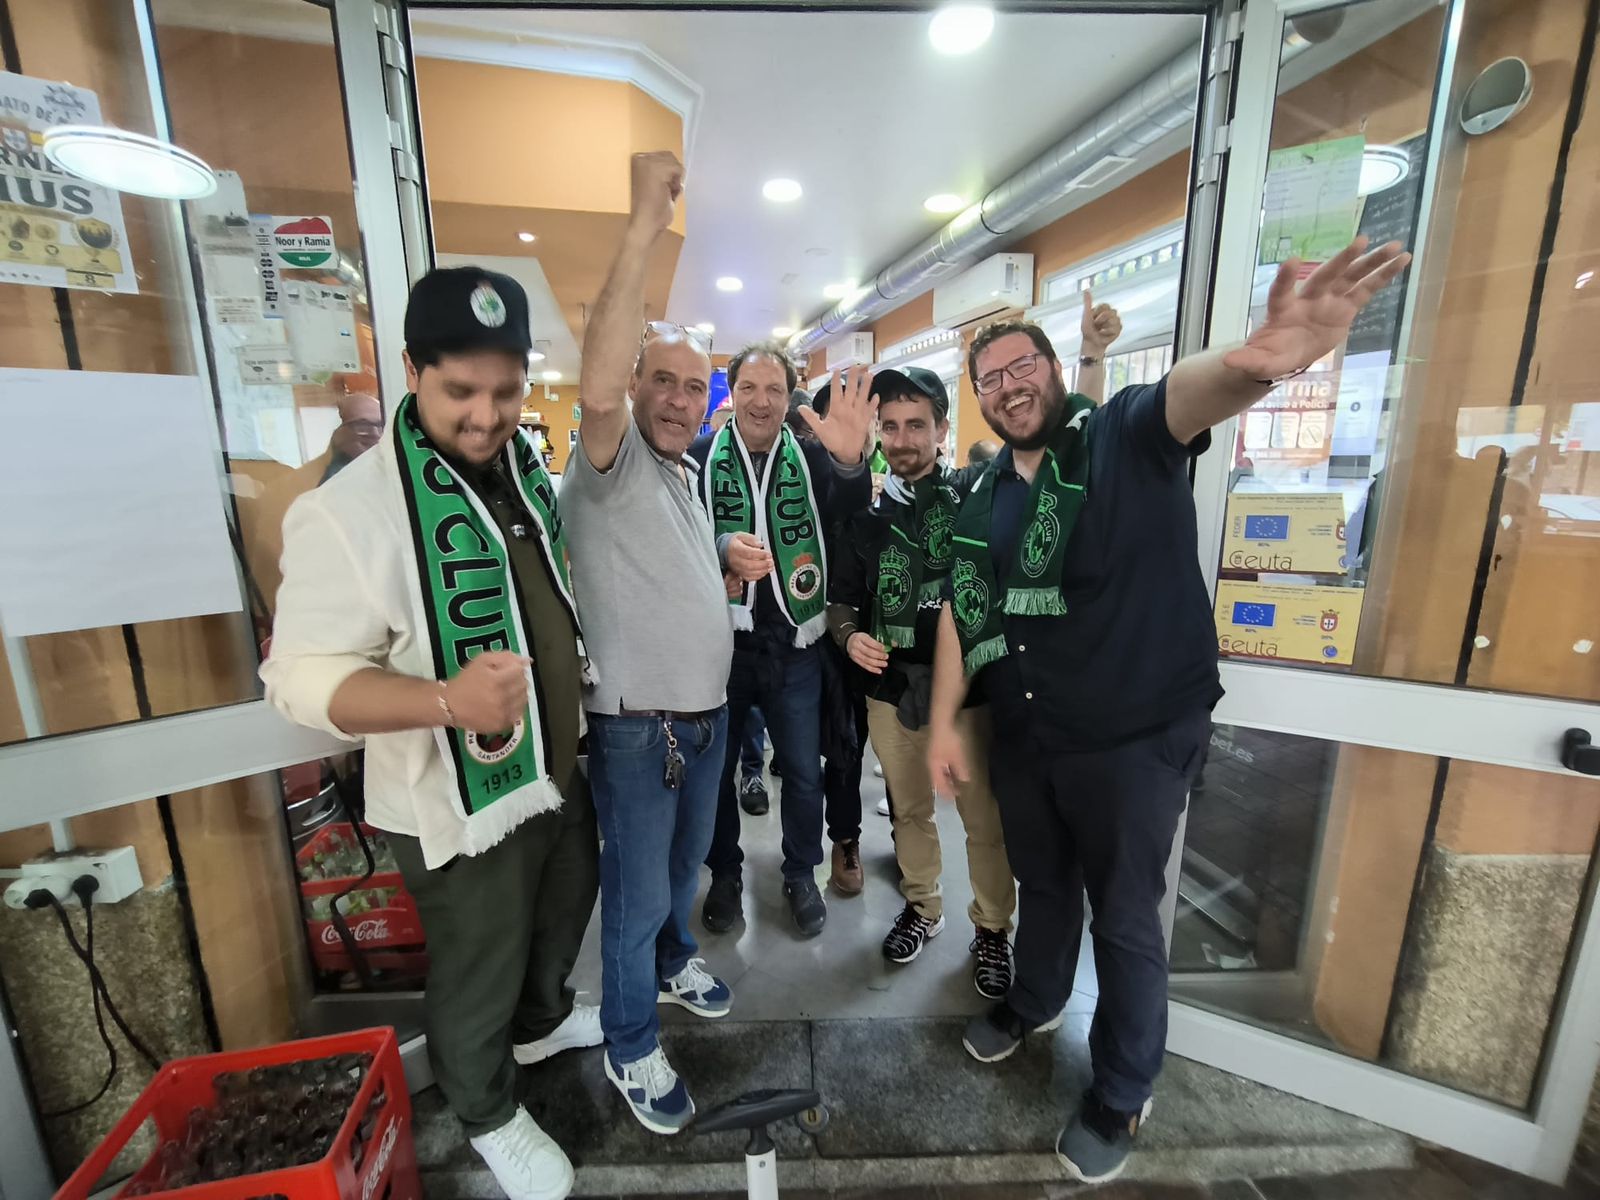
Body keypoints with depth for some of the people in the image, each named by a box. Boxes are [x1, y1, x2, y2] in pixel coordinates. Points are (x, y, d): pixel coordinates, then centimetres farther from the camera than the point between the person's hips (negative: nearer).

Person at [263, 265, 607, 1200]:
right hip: (462, 808, -7)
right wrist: (448, 700, -38)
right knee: (478, 978, 18)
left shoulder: (527, 469, 1)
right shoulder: (349, 510, -23)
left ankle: (541, 1022, 61)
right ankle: (490, 1116, 49)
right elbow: (302, 676, -23)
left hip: (561, 772, 7)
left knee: (562, 918, 30)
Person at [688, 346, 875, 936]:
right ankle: (725, 872, 39)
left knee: (803, 771, 13)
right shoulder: (699, 455, -2)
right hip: (719, 639, 0)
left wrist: (849, 460, -41)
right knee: (716, 766, 16)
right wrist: (721, 548, -28)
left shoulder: (809, 455, 0)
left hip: (793, 643, 1)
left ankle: (801, 872, 37)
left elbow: (847, 508, -19)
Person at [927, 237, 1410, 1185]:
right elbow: (961, 611, 4)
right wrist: (944, 721, 0)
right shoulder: (984, 500, 4)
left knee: (1125, 918, 12)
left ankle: (1123, 1097, 38)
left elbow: (1188, 395, -33)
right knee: (1041, 883, 26)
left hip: (1137, 738, -4)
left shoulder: (1127, 436, -10)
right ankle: (1037, 999, 54)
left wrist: (1251, 365, -57)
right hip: (1024, 738, 5)